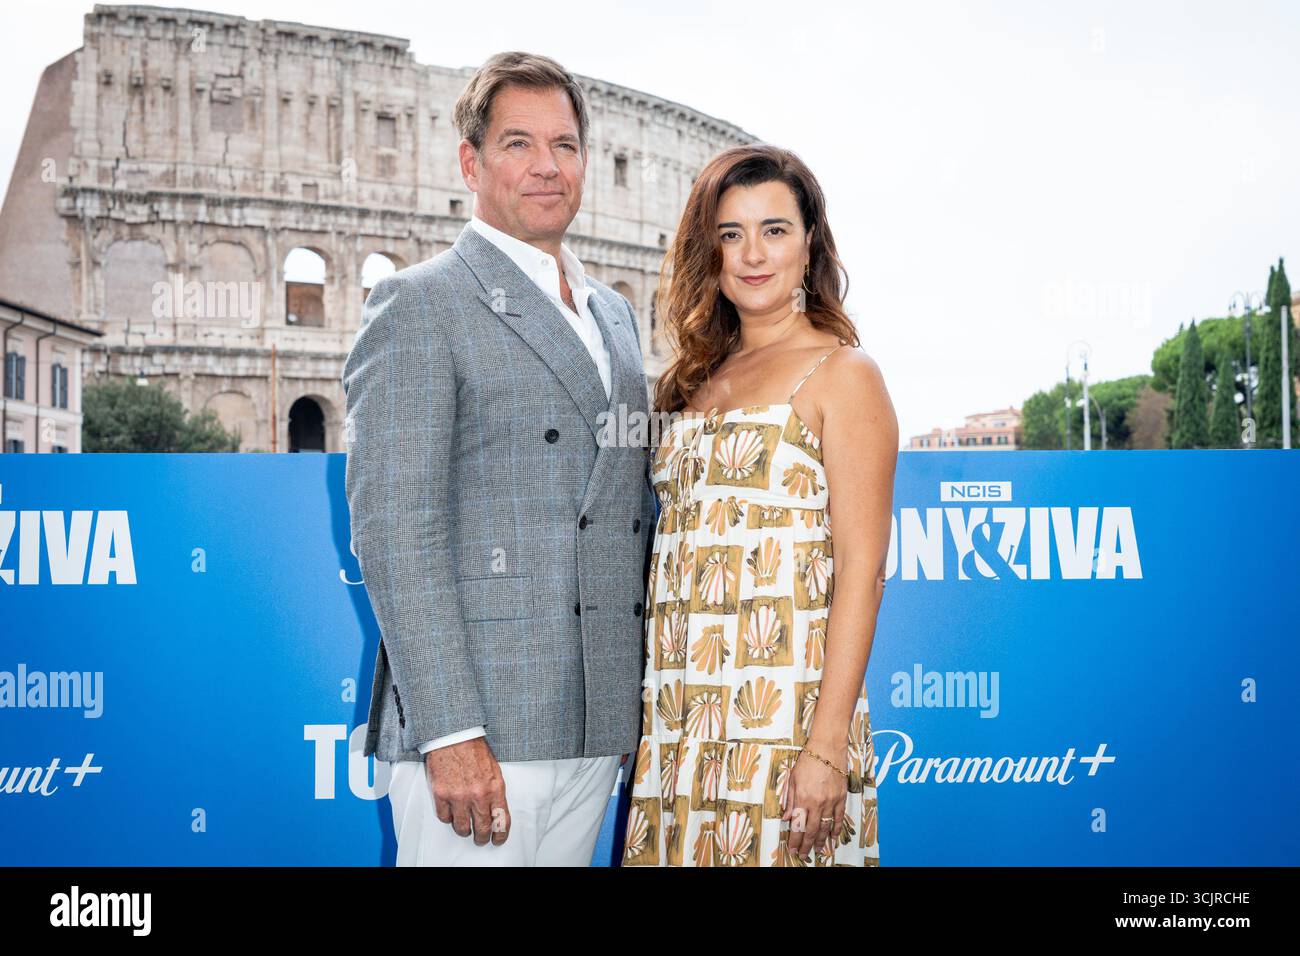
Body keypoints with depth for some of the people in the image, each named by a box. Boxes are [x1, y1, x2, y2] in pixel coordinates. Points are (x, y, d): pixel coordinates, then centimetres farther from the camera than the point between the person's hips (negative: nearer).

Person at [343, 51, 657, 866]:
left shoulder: (614, 313, 19)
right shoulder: (419, 306, -4)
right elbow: (393, 529, -13)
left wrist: (640, 696, 14)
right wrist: (449, 732, -19)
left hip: (598, 724, 7)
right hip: (479, 719, -7)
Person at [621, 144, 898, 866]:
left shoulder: (841, 373, -2)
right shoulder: (697, 380, 16)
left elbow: (861, 567, -10)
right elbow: (675, 554, 15)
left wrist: (828, 746, -17)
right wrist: (656, 719, 6)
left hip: (783, 718, -6)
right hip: (681, 723, 6)